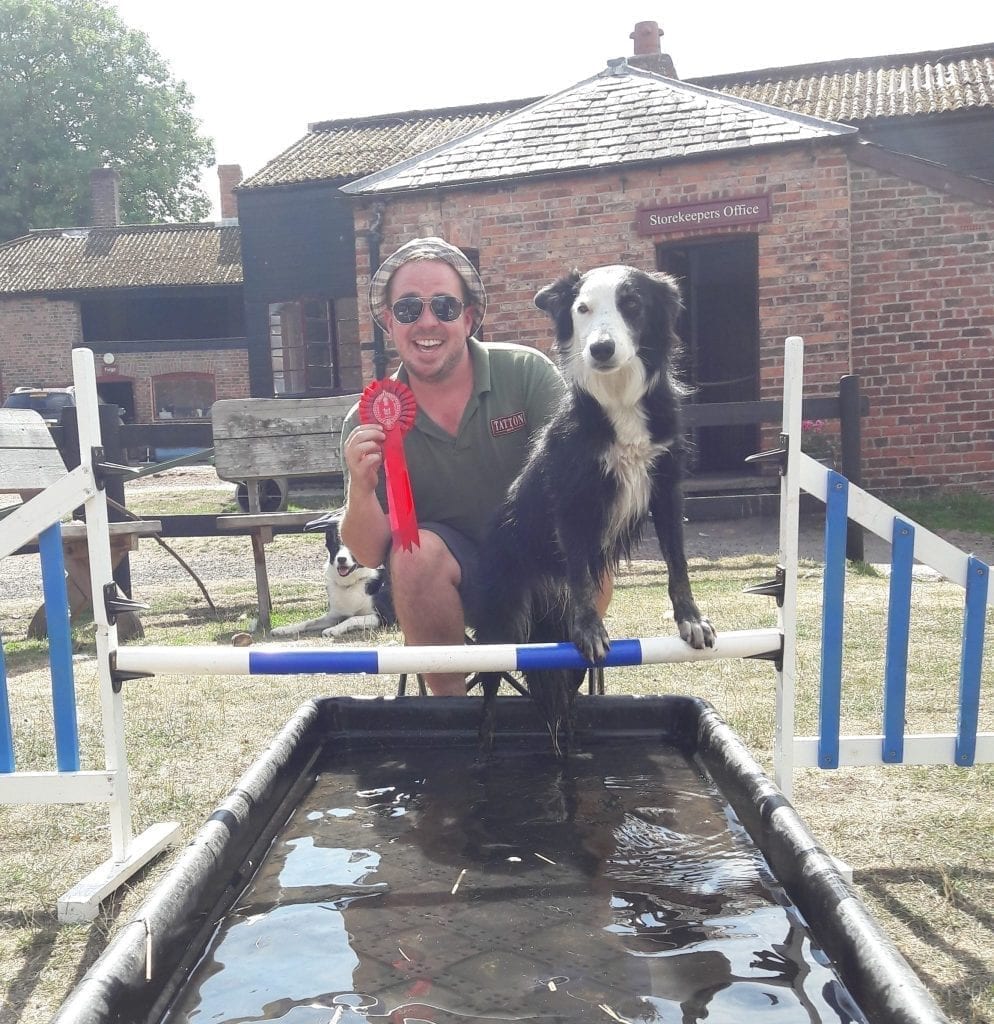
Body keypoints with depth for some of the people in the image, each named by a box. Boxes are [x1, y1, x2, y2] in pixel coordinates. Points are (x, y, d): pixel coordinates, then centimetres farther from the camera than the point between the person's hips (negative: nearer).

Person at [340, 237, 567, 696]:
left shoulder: (526, 371, -12)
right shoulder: (367, 422, -8)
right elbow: (370, 554, -9)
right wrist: (360, 489, -31)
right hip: (444, 578, 0)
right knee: (416, 551, -30)